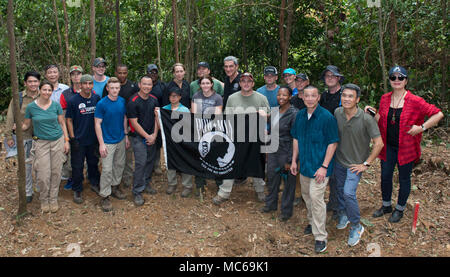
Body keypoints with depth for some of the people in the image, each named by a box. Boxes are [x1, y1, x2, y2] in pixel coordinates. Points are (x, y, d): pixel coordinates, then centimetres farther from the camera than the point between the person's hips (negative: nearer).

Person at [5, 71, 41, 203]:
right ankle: (27, 192, 20)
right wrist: (9, 136, -2)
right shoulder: (18, 98, -2)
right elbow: (10, 117, 1)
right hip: (23, 136, 0)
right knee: (26, 164, 8)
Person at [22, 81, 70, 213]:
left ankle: (53, 199, 23)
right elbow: (26, 124, 6)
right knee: (43, 175, -4)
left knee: (56, 172, 6)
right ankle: (44, 199, 19)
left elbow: (62, 123, 6)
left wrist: (66, 140, 3)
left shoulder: (56, 105, -1)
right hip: (41, 142, -1)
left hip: (58, 141, 1)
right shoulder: (31, 106, -3)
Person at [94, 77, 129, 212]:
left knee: (119, 165, 18)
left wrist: (126, 136, 10)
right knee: (107, 169, -2)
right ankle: (105, 196, 9)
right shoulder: (101, 104, -15)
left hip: (121, 140, 6)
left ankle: (115, 187, 37)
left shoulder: (122, 101, 0)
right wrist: (101, 144, -16)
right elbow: (97, 124, -12)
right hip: (108, 142, -5)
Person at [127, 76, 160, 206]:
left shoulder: (154, 100, 6)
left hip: (152, 137, 6)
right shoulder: (133, 101, -12)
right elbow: (134, 122, -12)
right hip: (138, 137, -6)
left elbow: (157, 118, 9)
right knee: (141, 162, -9)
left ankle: (146, 183, 30)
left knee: (150, 160, 11)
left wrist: (154, 135, -2)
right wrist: (147, 136, -11)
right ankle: (137, 192, 1)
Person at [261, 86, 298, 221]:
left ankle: (286, 211, 25)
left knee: (288, 182, 7)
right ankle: (271, 204, 39)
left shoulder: (294, 114, -17)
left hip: (286, 152, -7)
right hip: (273, 150, 7)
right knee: (272, 177, 19)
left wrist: (290, 160, -18)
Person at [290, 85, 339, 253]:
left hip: (319, 166, -6)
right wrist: (294, 160, 11)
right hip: (304, 164, 7)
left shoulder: (327, 117, -16)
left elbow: (333, 143, -14)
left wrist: (324, 167, -18)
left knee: (316, 197, -7)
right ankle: (313, 222, 42)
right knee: (306, 195, 19)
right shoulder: (300, 115, 2)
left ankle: (320, 236, 5)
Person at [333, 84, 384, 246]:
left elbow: (379, 143, -15)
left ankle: (356, 227, 5)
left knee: (349, 193, -15)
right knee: (340, 190, 17)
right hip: (339, 161, 5)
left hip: (356, 164, -5)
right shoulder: (337, 113, -7)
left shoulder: (366, 119, -21)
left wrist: (366, 164, -13)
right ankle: (343, 216, 42)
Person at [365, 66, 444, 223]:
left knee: (404, 179, 10)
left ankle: (400, 209, 31)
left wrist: (422, 127, -17)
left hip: (406, 148, -4)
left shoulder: (414, 101, -12)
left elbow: (438, 114, -9)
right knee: (385, 176, 13)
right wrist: (373, 112, -4)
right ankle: (386, 206, 35)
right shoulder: (385, 99, 2)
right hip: (388, 146, 4)